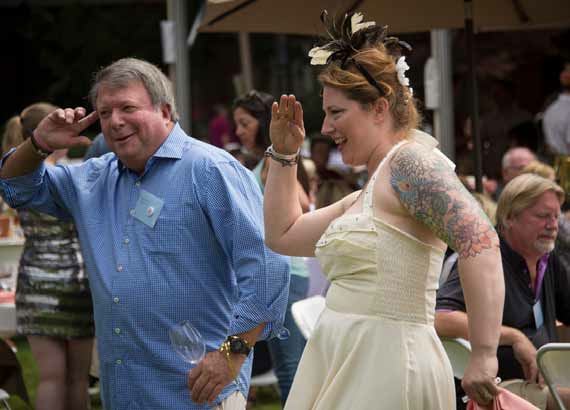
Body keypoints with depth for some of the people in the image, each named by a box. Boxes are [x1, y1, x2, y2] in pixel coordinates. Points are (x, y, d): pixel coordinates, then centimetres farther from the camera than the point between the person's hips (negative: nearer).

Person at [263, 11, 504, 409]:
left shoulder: (410, 161, -11)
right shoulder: (366, 195, 19)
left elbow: (479, 242, -24)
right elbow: (282, 235, 31)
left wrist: (483, 356, -28)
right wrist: (284, 153, 21)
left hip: (386, 368, -10)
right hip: (342, 363, 10)